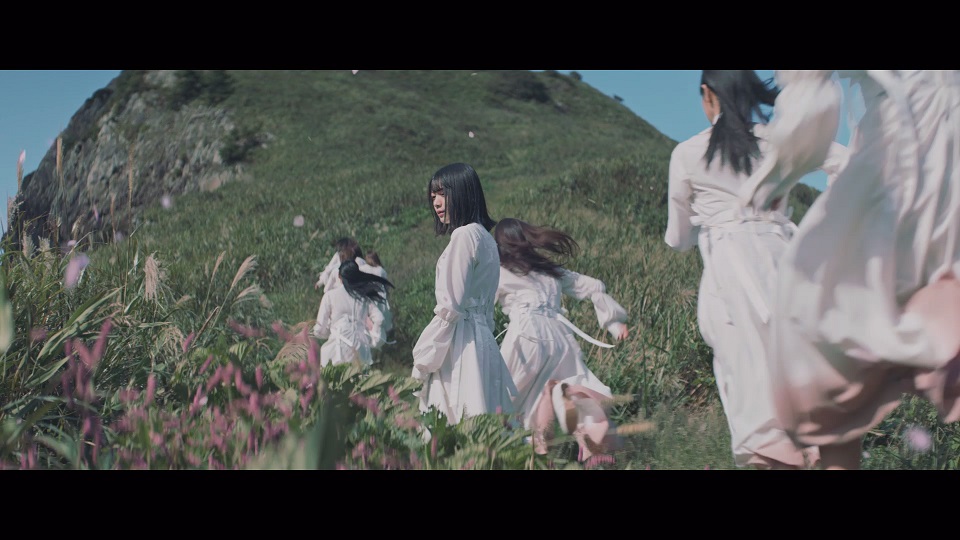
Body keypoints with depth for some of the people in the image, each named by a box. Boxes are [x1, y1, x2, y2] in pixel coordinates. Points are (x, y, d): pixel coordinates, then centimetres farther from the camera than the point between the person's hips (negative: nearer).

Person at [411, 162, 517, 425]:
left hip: (459, 343, -9)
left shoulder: (464, 235, -11)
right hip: (483, 340, 9)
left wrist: (423, 359, -8)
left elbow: (450, 308, -16)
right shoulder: (484, 236, 17)